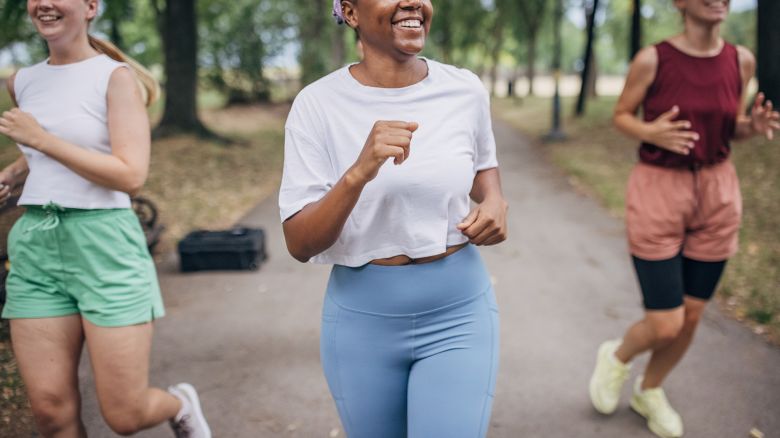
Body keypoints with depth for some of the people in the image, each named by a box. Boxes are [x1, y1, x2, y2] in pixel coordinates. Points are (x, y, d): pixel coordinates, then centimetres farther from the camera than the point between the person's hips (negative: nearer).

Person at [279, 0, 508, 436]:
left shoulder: (466, 90, -5)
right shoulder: (318, 103, -12)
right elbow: (300, 244, -14)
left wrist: (495, 201, -5)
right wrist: (358, 174, -30)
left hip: (460, 313, 1)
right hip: (362, 318, 0)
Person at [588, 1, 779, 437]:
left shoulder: (742, 60, -1)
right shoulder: (653, 59, -12)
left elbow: (729, 127, 11)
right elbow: (622, 115, 1)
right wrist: (649, 133, -20)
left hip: (718, 193, 4)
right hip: (658, 191, -4)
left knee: (691, 317, 12)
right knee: (665, 325, -4)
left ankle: (650, 392, 39)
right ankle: (616, 357, 31)